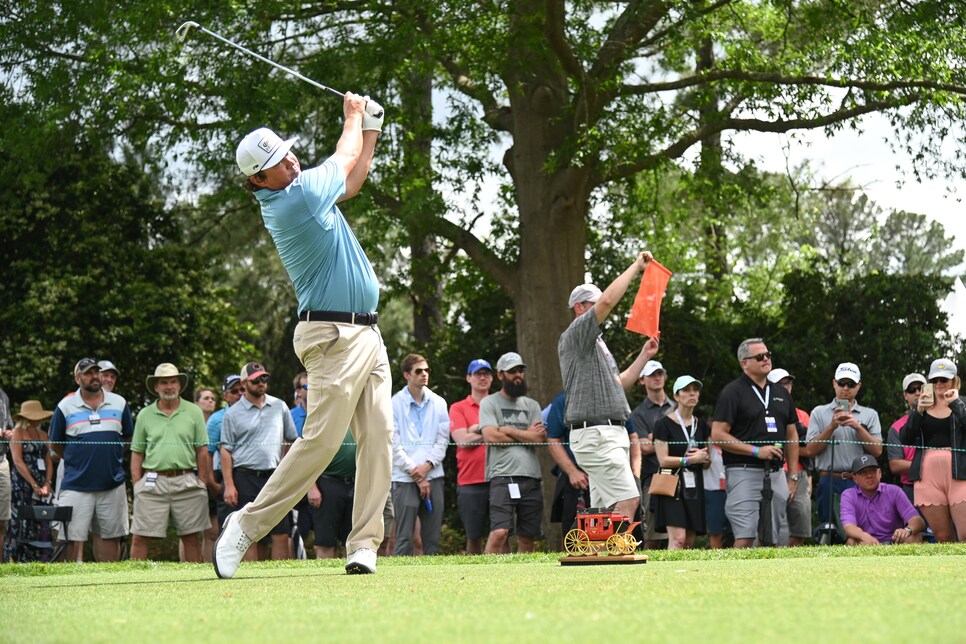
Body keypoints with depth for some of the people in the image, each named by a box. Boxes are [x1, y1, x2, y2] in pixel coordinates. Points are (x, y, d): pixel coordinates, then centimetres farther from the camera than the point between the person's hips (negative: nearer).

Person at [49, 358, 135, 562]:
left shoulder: (119, 403, 7)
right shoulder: (65, 407, 1)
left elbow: (128, 438, 17)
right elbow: (55, 444, 10)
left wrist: (111, 459, 12)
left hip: (113, 485, 2)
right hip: (77, 485, -2)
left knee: (110, 536, 6)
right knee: (74, 538, -4)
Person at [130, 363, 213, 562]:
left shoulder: (193, 412, 8)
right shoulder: (144, 415, 10)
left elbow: (202, 451, 7)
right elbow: (137, 453, 11)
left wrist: (202, 483, 0)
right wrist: (136, 484, 1)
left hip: (186, 481, 0)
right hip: (153, 481, 0)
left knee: (191, 537, 3)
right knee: (139, 536, -4)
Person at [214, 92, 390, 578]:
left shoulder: (301, 190, 12)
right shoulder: (296, 199, -15)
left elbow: (350, 180, 33)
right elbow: (343, 159, 2)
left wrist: (372, 128, 29)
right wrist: (353, 117, 21)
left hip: (367, 333, 9)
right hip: (334, 336, -9)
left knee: (378, 437, 0)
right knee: (321, 439, -13)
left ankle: (364, 543, -2)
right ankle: (247, 525, -4)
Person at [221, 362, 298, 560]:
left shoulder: (279, 407, 12)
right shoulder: (233, 413, 4)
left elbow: (292, 440, 19)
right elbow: (226, 450, 1)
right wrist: (229, 485, -7)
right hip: (246, 478, -2)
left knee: (281, 534, -5)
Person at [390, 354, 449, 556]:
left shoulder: (438, 403, 11)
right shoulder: (395, 404, 0)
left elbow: (443, 440, 9)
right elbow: (394, 445, -3)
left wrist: (427, 465, -8)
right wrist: (416, 474, -7)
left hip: (433, 476, 4)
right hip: (405, 478, -4)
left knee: (433, 538, 3)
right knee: (404, 538, -9)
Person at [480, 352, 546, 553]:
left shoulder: (532, 405, 20)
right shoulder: (490, 403, 8)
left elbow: (541, 437, 5)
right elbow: (491, 436, -7)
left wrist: (509, 431, -1)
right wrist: (526, 434, 3)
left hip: (531, 477, 5)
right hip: (502, 477, -5)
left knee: (527, 537, 4)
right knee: (499, 532, -20)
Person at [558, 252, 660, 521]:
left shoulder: (597, 344, 25)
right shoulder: (574, 336, -6)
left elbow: (618, 384, 29)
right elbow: (607, 300, -20)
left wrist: (644, 356, 23)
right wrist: (636, 266, -12)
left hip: (611, 433, 10)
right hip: (595, 435, -10)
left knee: (603, 508, 7)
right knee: (628, 501, -18)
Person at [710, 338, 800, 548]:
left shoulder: (781, 394, 18)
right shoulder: (732, 392, -2)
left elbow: (792, 435, 22)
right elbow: (717, 435, -9)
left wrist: (793, 477, 13)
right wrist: (756, 451, -15)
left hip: (776, 474, 6)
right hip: (744, 473, -6)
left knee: (780, 539, 5)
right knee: (746, 538, -14)